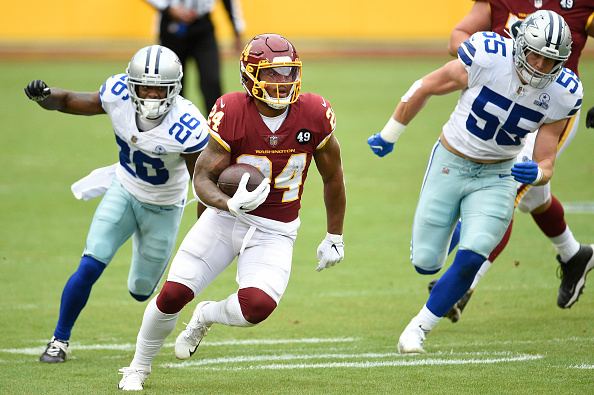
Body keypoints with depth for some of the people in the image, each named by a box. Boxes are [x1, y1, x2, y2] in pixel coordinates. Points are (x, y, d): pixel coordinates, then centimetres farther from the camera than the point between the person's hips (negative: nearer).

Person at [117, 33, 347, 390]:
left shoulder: (314, 114, -12)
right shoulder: (232, 113, -16)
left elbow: (333, 177, 4)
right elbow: (202, 179, -12)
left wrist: (335, 238, 11)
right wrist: (231, 204, -34)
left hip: (275, 232, 0)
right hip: (227, 217, 0)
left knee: (257, 306, -24)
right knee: (173, 294, -9)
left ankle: (206, 317, 13)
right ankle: (139, 368, 19)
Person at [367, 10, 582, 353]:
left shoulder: (562, 95, -16)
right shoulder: (488, 59, -25)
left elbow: (546, 165, -7)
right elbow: (424, 88, -8)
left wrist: (535, 173, -34)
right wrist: (389, 135, 4)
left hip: (497, 177, 1)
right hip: (450, 166, -1)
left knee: (470, 260, -17)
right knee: (426, 263, 4)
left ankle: (418, 329, 5)